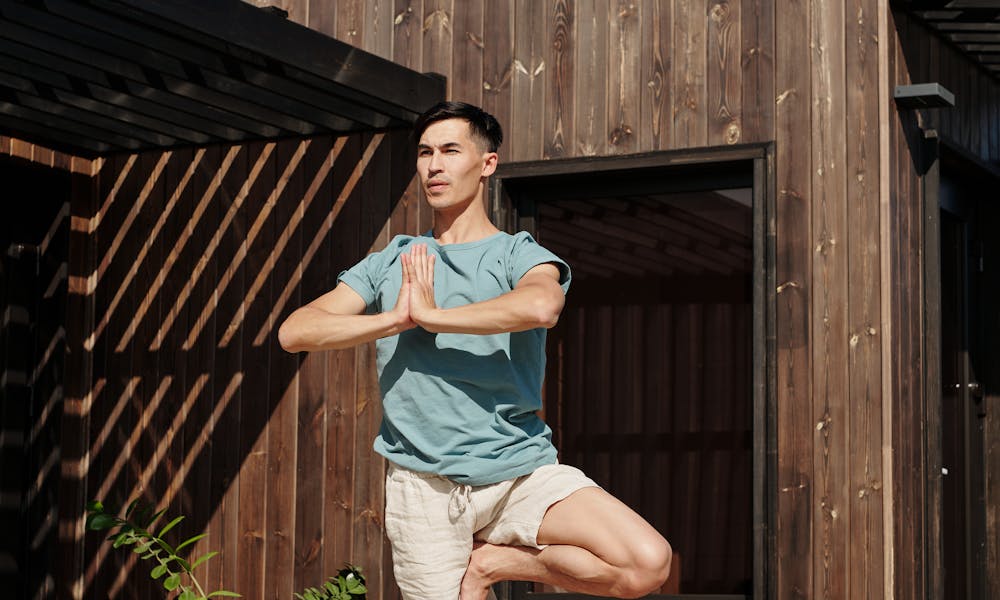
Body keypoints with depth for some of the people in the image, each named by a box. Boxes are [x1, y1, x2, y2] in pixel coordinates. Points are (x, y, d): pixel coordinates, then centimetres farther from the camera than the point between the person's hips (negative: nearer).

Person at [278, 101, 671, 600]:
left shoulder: (520, 255, 3)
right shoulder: (390, 264, 13)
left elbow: (541, 305, -24)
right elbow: (294, 333, 1)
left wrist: (430, 314, -14)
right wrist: (396, 319, -10)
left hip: (522, 469, -1)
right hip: (423, 483, 1)